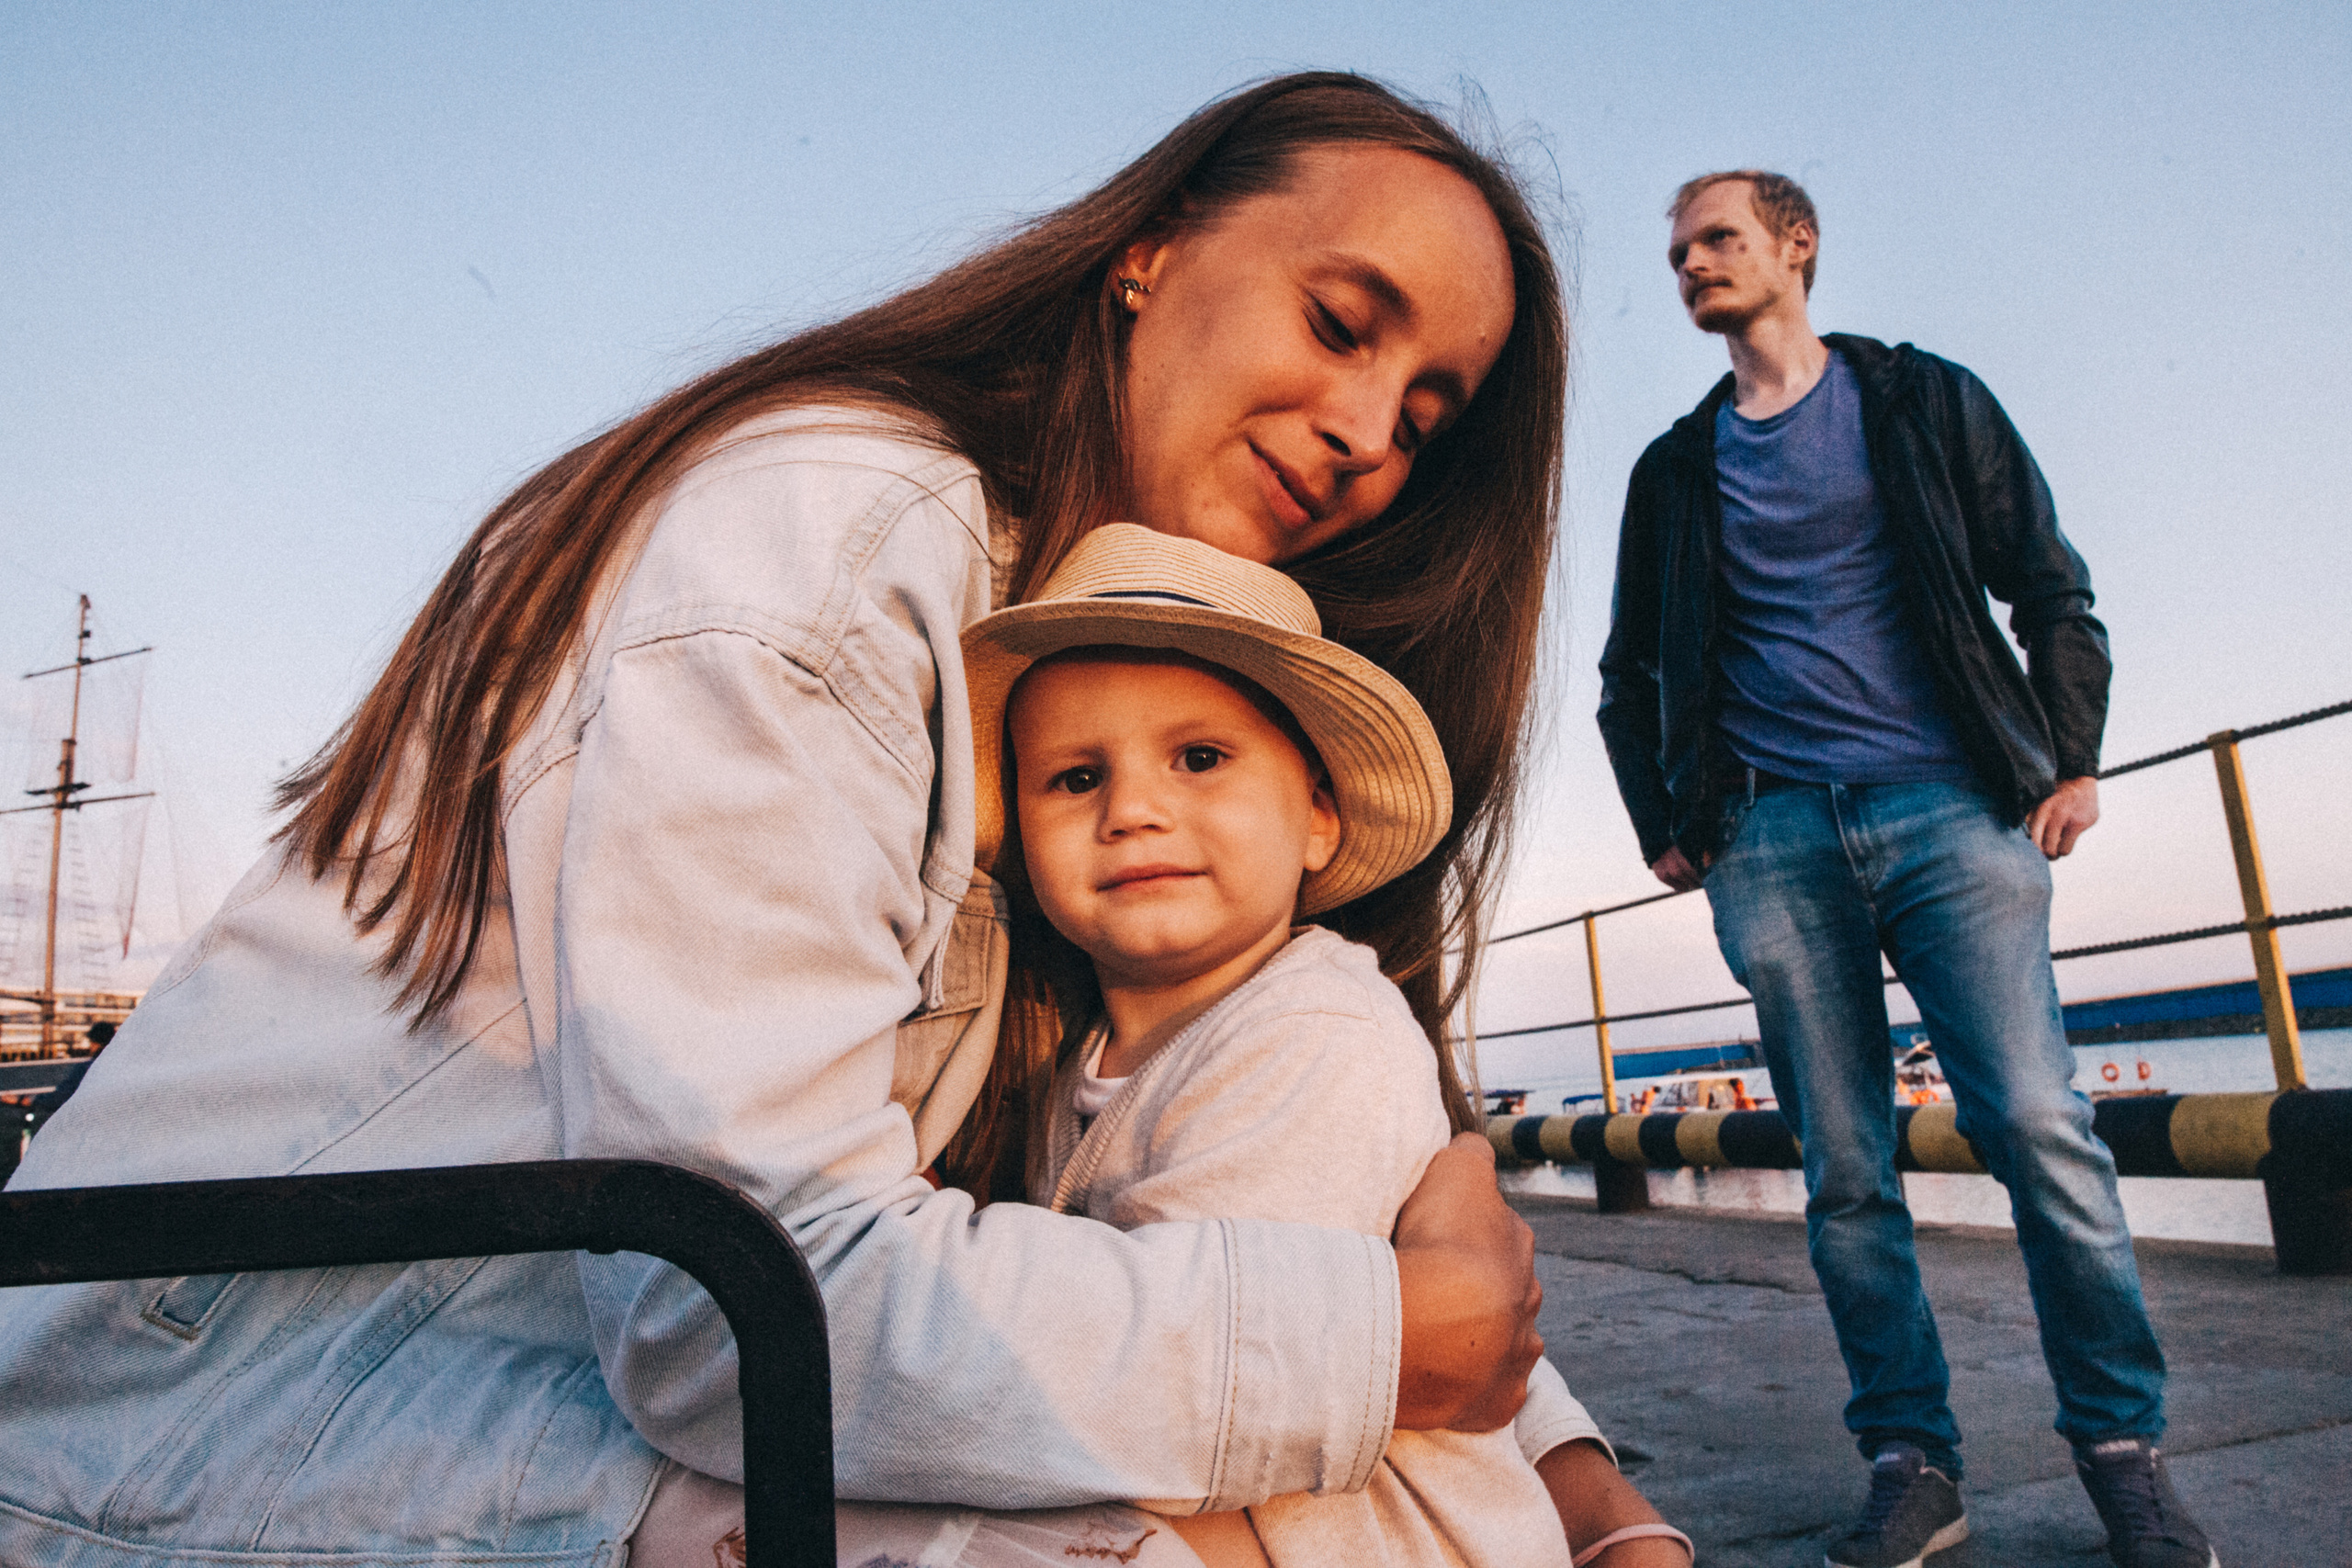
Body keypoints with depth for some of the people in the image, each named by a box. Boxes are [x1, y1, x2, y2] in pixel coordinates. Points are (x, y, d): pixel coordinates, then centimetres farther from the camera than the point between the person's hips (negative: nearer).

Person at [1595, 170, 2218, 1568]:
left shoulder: (1926, 401, 12)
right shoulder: (1676, 470, 16)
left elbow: (2053, 589, 11)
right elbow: (1630, 676, 21)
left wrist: (2071, 759, 1)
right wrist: (1663, 824, 11)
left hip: (1950, 811, -1)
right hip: (1772, 842, 2)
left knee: (2040, 1126, -9)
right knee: (1845, 1174, 1)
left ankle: (2123, 1449, 9)